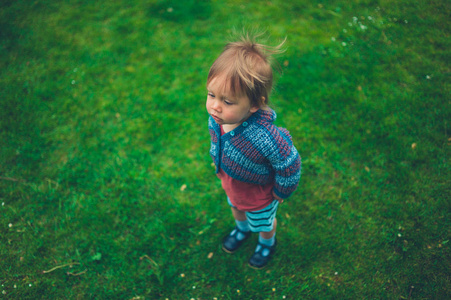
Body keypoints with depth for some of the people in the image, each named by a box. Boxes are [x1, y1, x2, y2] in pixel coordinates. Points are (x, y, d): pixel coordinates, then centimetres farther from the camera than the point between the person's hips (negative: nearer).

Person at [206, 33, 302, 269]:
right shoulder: (216, 118, -28)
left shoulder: (267, 138, -48)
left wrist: (280, 192, -12)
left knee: (263, 223, 29)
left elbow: (289, 166, -29)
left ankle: (268, 243, 64)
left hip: (259, 194, -5)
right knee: (236, 208, 37)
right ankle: (242, 228, 72)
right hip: (231, 184, 5)